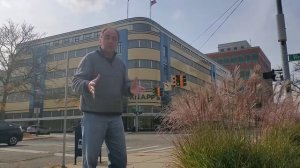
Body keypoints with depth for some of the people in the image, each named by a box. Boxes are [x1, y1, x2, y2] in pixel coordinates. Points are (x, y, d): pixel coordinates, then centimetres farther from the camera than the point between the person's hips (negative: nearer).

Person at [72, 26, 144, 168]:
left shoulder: (120, 63, 17)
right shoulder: (90, 58, 0)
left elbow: (123, 87, 16)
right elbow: (75, 82, -9)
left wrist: (130, 89, -9)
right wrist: (87, 85, -32)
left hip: (115, 117, 5)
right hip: (93, 116, -5)